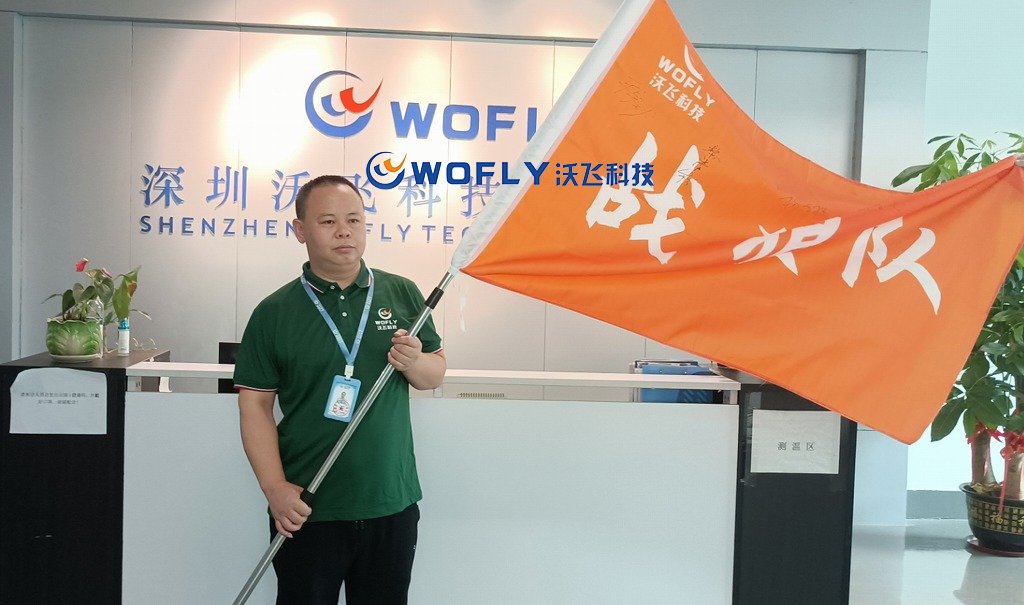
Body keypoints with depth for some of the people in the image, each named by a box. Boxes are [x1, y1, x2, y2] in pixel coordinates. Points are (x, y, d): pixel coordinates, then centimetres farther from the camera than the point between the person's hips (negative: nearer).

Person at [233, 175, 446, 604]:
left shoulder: (403, 294, 2)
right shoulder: (273, 312, -3)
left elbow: (436, 373, 8)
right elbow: (254, 405, -4)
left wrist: (415, 364, -15)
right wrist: (275, 488, -13)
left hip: (393, 504, 2)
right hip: (305, 511, -2)